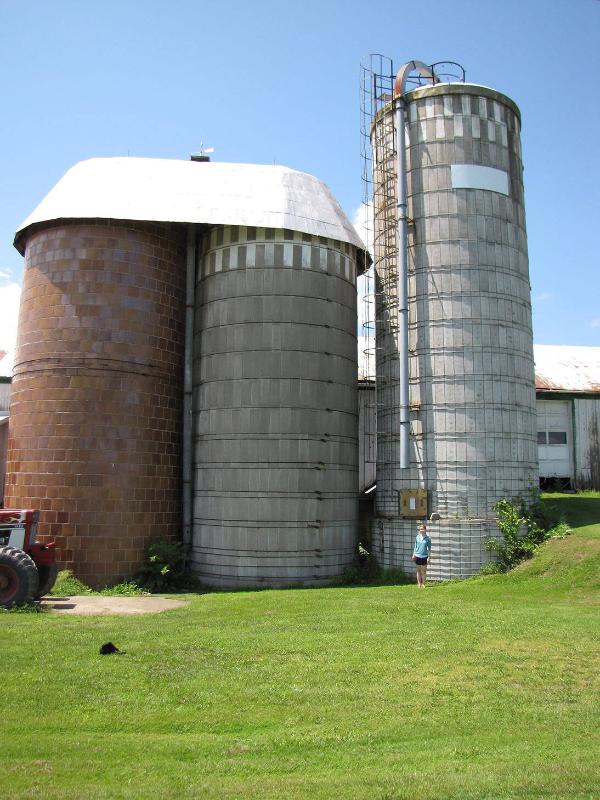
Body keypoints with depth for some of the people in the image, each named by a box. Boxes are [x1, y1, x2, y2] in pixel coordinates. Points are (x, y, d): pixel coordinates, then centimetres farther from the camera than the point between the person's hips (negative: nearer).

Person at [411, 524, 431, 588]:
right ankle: (419, 584, 16)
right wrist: (413, 554, 9)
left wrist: (429, 556, -2)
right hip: (417, 556, 2)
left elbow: (429, 548, 1)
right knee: (418, 570, 9)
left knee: (424, 571, 4)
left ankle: (423, 584, 13)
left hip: (424, 556, -2)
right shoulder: (417, 537, 3)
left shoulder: (427, 538, -4)